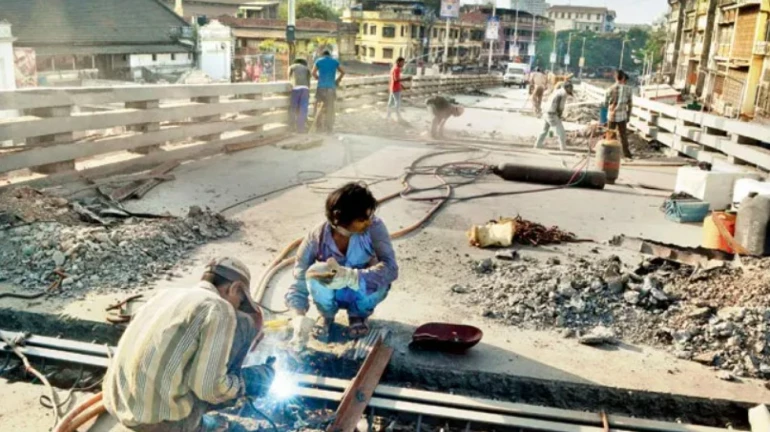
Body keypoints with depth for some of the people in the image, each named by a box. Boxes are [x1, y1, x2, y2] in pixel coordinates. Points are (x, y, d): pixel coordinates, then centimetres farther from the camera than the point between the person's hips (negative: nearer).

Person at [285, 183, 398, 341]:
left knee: (378, 281, -35)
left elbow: (390, 268, -39)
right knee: (315, 274, -33)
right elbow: (298, 284, -22)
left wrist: (351, 276, -54)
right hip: (332, 294, 0)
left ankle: (358, 314, 1)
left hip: (362, 292, 0)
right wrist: (299, 317, -41)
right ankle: (327, 315, 1)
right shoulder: (315, 239, -26)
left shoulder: (374, 227, -27)